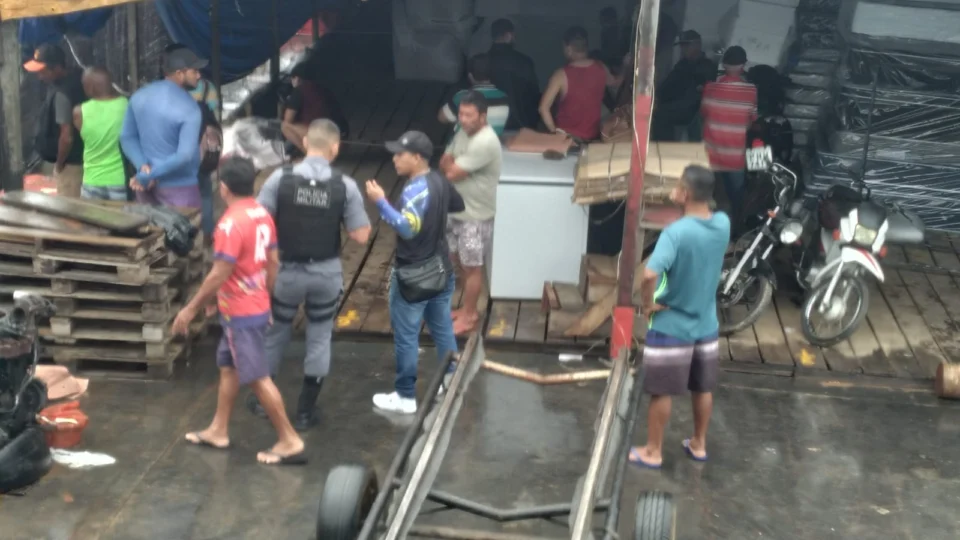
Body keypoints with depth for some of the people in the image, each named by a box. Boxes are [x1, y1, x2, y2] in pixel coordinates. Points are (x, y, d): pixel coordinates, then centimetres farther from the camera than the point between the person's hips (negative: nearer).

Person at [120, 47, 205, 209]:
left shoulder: (140, 96, 3)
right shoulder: (189, 109, -18)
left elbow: (127, 137, 5)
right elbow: (185, 155, -26)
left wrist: (142, 166, -7)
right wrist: (146, 177, -20)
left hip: (145, 185, 7)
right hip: (178, 188, -7)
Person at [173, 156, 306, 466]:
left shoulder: (231, 223, -23)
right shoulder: (263, 214, 4)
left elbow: (219, 275, -23)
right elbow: (273, 262, 12)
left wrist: (191, 309, -14)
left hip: (241, 313, -9)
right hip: (257, 307, 9)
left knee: (258, 377, -2)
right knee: (227, 366, 19)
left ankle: (290, 441, 4)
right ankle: (218, 431, 29)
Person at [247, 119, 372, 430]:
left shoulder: (280, 178, -13)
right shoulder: (346, 186, -12)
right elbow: (360, 236, -8)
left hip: (287, 270, 0)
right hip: (327, 273, 0)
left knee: (275, 333, 20)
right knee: (319, 339, 15)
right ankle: (305, 412, 21)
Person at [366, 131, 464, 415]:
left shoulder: (415, 189, -23)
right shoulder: (439, 181, 4)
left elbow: (407, 228, -34)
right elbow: (459, 206, 21)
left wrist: (381, 202, -36)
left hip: (413, 276, -9)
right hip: (440, 270, 9)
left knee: (406, 337, 2)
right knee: (443, 329, 19)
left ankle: (405, 397, 10)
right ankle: (450, 383, 30)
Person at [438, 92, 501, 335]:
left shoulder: (485, 143, -28)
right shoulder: (463, 133, 2)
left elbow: (452, 173, -26)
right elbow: (444, 164, 8)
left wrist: (451, 165, -5)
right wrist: (453, 165, -14)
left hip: (476, 217, -9)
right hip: (457, 210, 9)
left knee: (472, 267, 6)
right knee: (461, 262, 19)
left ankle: (468, 316, 20)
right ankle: (468, 308, 35)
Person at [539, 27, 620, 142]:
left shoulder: (562, 75, -18)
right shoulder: (601, 69, -4)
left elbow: (544, 108, -23)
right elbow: (616, 84, 20)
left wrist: (554, 131, -10)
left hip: (567, 136, -4)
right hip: (593, 136, 4)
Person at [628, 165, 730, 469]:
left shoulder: (676, 232, -25)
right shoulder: (723, 224, -7)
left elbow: (649, 275, -37)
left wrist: (648, 304, -20)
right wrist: (682, 204, 3)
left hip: (670, 327, -6)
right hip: (706, 324, 6)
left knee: (661, 392, 8)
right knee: (703, 389, 20)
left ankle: (653, 452, 19)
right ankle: (698, 445, 35)